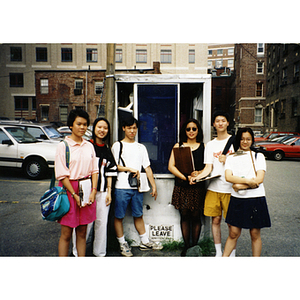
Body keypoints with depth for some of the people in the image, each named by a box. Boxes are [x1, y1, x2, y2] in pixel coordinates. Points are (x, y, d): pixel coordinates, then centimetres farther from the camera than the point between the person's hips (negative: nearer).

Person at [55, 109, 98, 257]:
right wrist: (75, 195, -11)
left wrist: (93, 191, -3)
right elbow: (61, 175, -8)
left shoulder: (89, 146, 10)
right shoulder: (63, 145, -4)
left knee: (82, 232, 11)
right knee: (66, 234, 4)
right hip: (69, 189, -4)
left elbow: (94, 170, 10)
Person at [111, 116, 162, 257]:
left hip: (137, 187, 3)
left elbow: (147, 167, 11)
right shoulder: (117, 145, 4)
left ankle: (145, 242, 25)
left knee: (138, 215, 12)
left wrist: (154, 185, 7)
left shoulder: (141, 147, 14)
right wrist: (130, 169, -9)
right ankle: (122, 244, 19)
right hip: (121, 187, -3)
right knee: (119, 216, 4)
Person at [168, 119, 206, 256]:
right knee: (184, 216, 8)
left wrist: (199, 173, -18)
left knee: (196, 216, 5)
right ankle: (186, 246, 21)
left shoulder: (203, 147, 7)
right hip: (181, 187, 1)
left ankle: (195, 246, 20)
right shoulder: (178, 146, 7)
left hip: (198, 187, 0)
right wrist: (186, 177, -13)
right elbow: (171, 166, -1)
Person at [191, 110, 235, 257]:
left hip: (230, 188, -3)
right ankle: (218, 252, 22)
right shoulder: (210, 144, 11)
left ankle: (232, 253, 19)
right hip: (213, 187, 3)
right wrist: (197, 177, -12)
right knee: (215, 220, 8)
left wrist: (227, 160, -12)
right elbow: (208, 168, 5)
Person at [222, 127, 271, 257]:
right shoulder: (231, 158, 8)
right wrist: (248, 181, -17)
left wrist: (240, 185, -10)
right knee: (233, 233, 4)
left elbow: (259, 179, -6)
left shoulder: (259, 156, 5)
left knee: (255, 234, 9)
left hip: (256, 199, 0)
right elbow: (228, 177, -7)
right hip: (237, 200, 1)